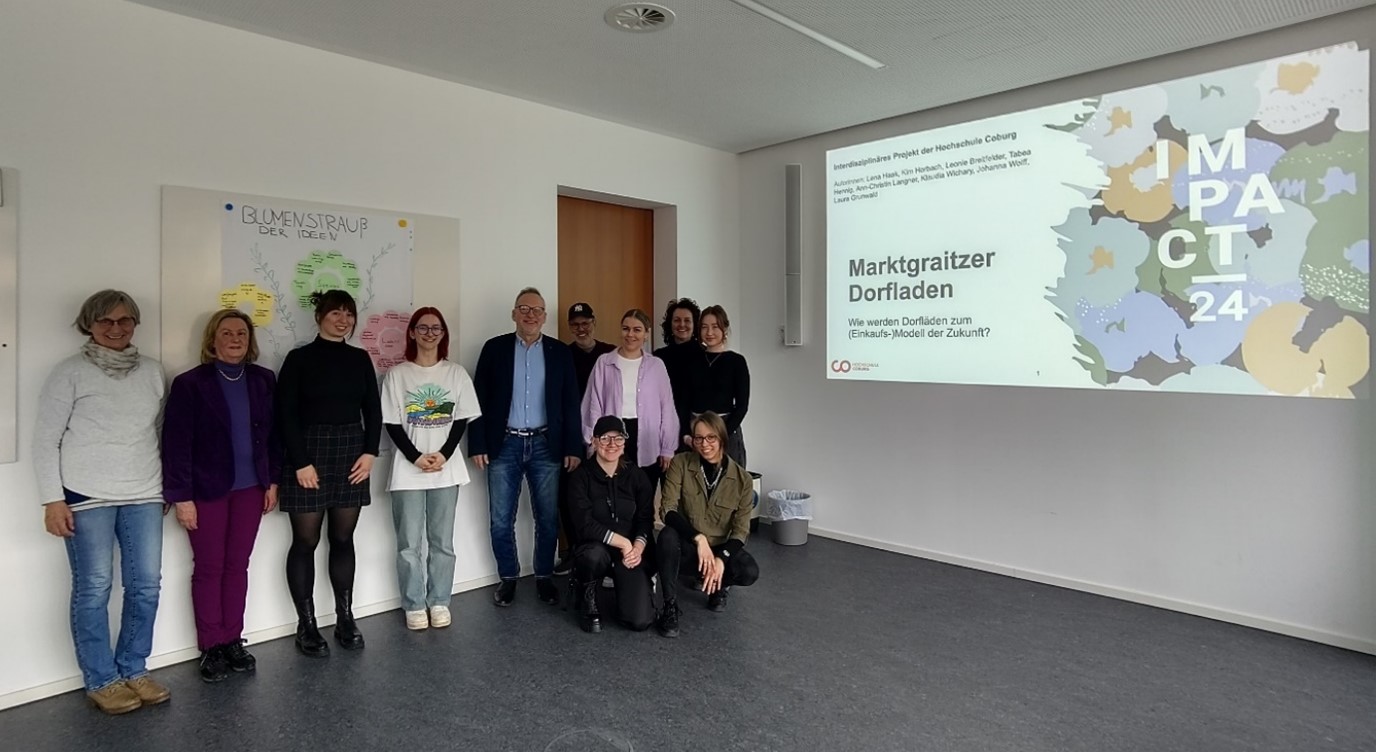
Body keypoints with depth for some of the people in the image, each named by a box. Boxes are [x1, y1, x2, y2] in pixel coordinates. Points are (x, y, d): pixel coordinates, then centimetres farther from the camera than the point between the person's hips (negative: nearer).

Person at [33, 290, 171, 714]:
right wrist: (53, 499, -7)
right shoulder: (70, 373, -1)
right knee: (93, 589, 2)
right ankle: (101, 680, 16)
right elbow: (45, 439, -2)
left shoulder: (152, 371, 9)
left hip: (144, 495, 4)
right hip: (87, 496, -3)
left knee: (146, 585, 5)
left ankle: (133, 670, 22)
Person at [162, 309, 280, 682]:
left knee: (238, 565, 11)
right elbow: (176, 443, -10)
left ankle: (233, 641, 22)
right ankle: (211, 647, 18)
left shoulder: (264, 380, 2)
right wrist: (181, 496, -12)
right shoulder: (190, 384, -9)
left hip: (250, 488, 3)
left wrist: (273, 481, 5)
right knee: (208, 568, 7)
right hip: (207, 490, -3)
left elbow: (273, 433, 7)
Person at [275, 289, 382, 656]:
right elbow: (286, 416, -7)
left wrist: (370, 452, -2)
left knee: (343, 539, 10)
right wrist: (301, 462, -13)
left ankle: (345, 619, 19)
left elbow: (373, 410, 9)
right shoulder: (299, 358, -3)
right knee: (306, 541, 3)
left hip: (351, 455, 4)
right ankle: (306, 625, 14)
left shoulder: (360, 359, 8)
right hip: (309, 455, -3)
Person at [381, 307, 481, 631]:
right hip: (408, 469, -1)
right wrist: (416, 457, -13)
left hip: (447, 468, 1)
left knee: (442, 541, 7)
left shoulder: (456, 373, 4)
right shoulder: (397, 374, 0)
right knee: (409, 543, 3)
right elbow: (391, 424, -2)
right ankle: (414, 605, 16)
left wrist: (444, 454, -11)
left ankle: (439, 602, 20)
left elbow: (462, 419, 2)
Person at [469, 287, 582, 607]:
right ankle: (508, 578, 22)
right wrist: (477, 444, -5)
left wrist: (573, 447, -2)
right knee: (501, 520, 4)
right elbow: (480, 400, 0)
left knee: (548, 518, 7)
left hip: (545, 445, 1)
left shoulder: (560, 352, 4)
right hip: (504, 445, 0)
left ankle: (544, 577, 23)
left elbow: (571, 403, 3)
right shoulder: (495, 348, 2)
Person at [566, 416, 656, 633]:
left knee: (641, 620, -14)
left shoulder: (637, 476, 2)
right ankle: (588, 600, -5)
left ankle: (622, 586, 22)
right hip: (594, 549, -2)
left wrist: (637, 547, -18)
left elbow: (646, 521, 1)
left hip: (631, 551, 2)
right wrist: (623, 543, -19)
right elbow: (585, 524, -16)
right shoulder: (580, 476, -8)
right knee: (595, 555, -40)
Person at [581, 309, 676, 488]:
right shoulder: (604, 363, 2)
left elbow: (667, 408, 5)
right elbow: (594, 406, 4)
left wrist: (668, 450, 3)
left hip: (647, 445, 1)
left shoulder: (656, 365, 3)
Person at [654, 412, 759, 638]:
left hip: (721, 548, 1)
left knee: (750, 572, -28)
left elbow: (741, 529, -8)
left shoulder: (741, 478, -8)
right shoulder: (680, 464, -11)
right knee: (667, 535, -35)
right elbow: (668, 510, -19)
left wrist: (721, 559, -25)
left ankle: (719, 585, 10)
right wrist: (699, 538, -33)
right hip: (686, 546, -1)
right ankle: (670, 606, -16)